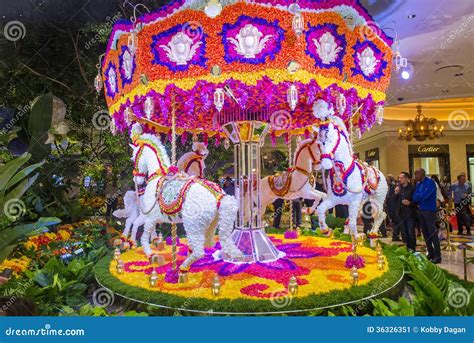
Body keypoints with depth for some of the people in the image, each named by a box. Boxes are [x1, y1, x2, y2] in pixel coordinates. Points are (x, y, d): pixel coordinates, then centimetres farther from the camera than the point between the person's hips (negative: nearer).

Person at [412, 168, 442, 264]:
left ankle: (437, 256, 1)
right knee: (425, 233, 12)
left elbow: (424, 196, -21)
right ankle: (431, 253, 23)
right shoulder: (418, 184, 10)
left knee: (433, 233, -5)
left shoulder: (430, 182, -11)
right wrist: (420, 198, -15)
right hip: (421, 210, 8)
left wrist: (417, 197, -2)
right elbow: (414, 197, 4)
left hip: (429, 210, -8)